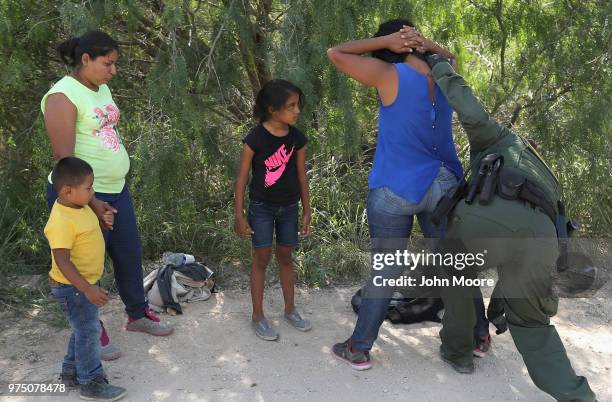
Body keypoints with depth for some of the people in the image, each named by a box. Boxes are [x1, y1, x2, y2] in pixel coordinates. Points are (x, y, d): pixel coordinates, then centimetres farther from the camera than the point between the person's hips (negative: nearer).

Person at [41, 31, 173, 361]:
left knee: (130, 254, 18)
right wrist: (89, 202, -21)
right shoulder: (63, 96, -17)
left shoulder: (101, 89, 9)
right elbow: (63, 157, -21)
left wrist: (115, 188, 17)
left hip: (116, 190, 8)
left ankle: (137, 315, 38)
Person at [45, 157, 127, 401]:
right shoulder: (62, 222, -29)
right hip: (73, 288, -10)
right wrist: (87, 289, -31)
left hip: (87, 282, 10)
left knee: (83, 330, 22)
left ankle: (71, 372, 38)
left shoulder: (79, 206, 1)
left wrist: (103, 220, 8)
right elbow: (62, 262, -30)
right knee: (88, 332, 1)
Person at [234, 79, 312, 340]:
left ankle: (290, 310, 29)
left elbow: (301, 176, 6)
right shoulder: (255, 138, -15)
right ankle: (258, 317, 15)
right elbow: (242, 178, -9)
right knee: (262, 259, 3)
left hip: (289, 207, 4)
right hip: (262, 207, -4)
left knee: (285, 257, 15)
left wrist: (307, 211, 8)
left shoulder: (297, 138, -3)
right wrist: (239, 215, -10)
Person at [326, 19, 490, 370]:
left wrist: (386, 40, -5)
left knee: (385, 270, 5)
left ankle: (359, 350, 15)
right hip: (443, 186, 4)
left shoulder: (390, 75, -12)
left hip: (394, 190, -4)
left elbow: (335, 54, -5)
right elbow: (446, 53, 29)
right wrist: (425, 44, 7)